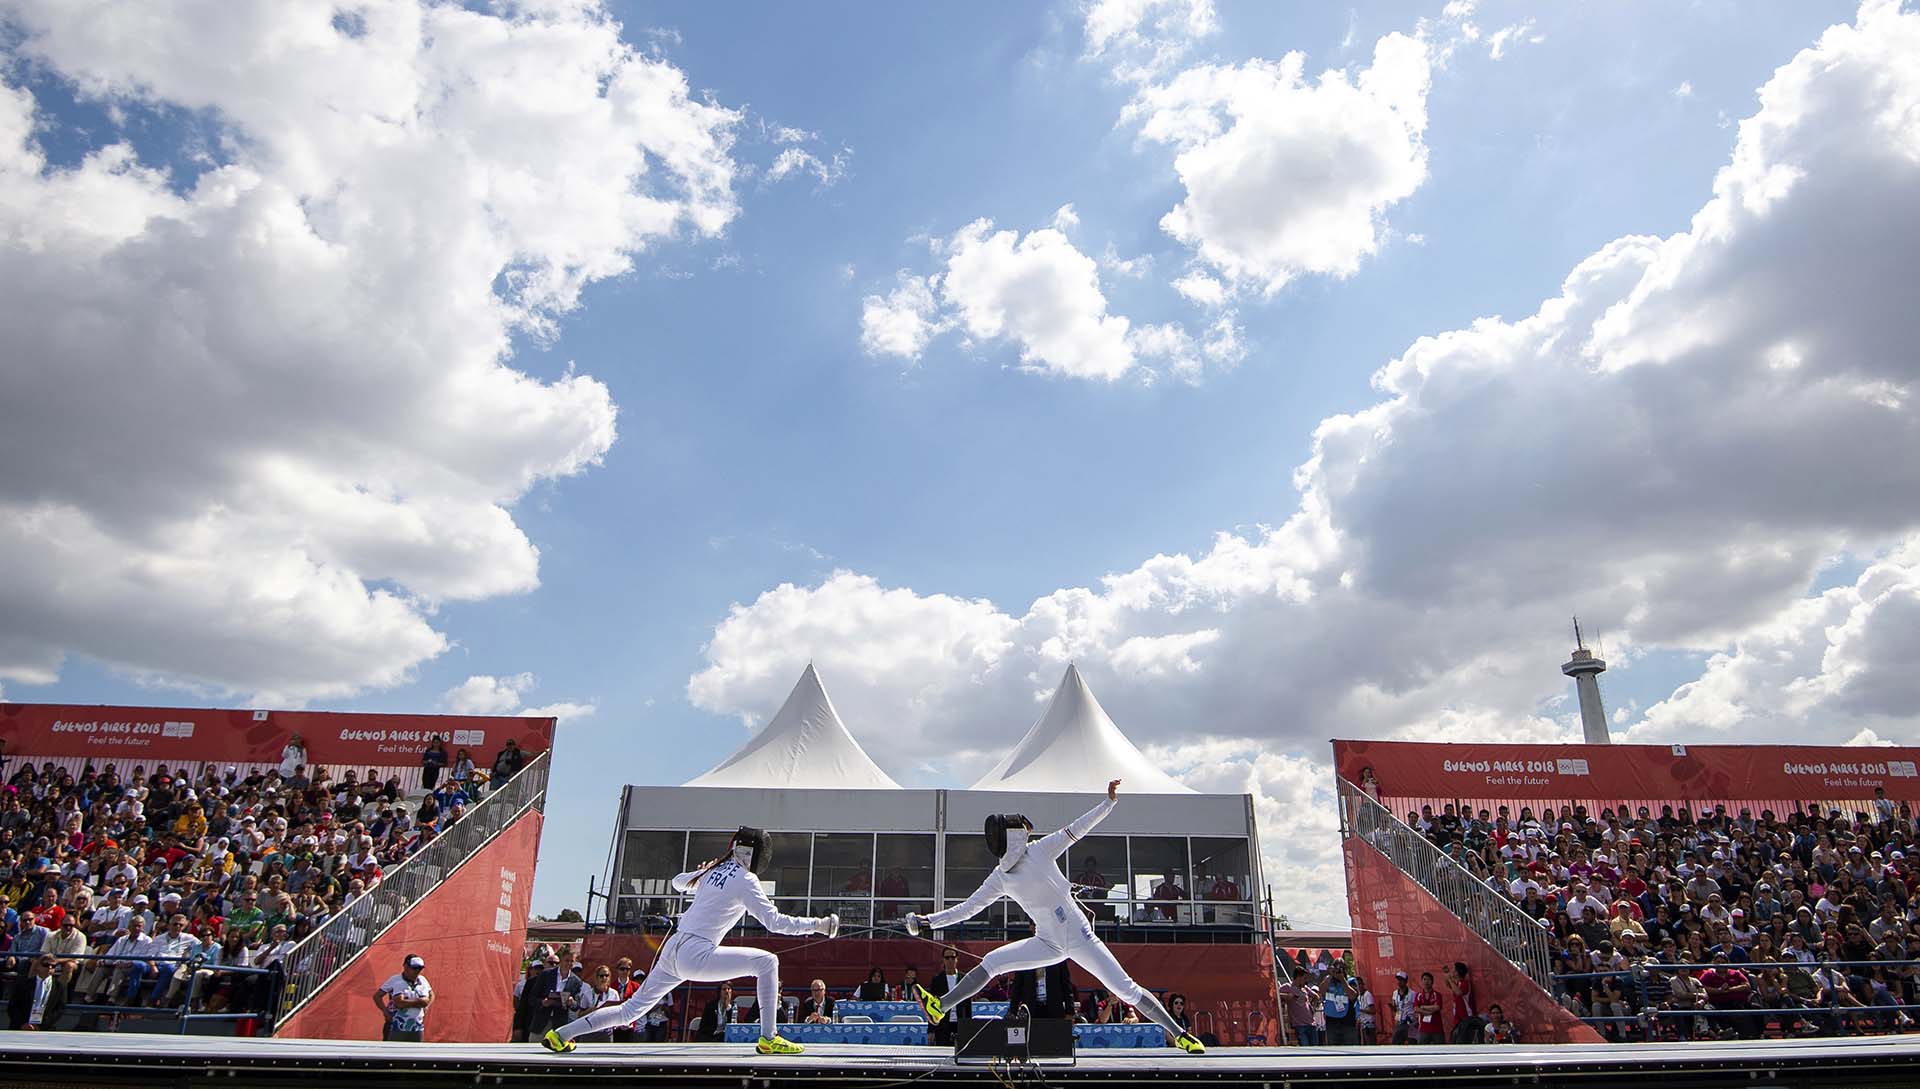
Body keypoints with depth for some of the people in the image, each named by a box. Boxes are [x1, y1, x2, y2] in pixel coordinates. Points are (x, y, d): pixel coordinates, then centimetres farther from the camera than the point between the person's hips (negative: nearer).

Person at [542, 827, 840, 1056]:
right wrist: (818, 925, -12)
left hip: (671, 951, 8)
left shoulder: (712, 870, 14)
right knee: (767, 962, -9)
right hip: (695, 955, -8)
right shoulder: (746, 881, -8)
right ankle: (768, 1039, -8)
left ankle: (560, 1035, 23)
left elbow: (678, 882, 33)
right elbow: (775, 922, -13)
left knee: (630, 1010, 21)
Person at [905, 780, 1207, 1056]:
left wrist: (1109, 801, -23)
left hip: (1080, 938, -4)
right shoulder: (999, 878, 2)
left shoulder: (1039, 850, -9)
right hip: (1048, 944, 4)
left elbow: (1077, 829, -13)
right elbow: (968, 907, 7)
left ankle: (1179, 1035, 5)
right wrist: (929, 921, 0)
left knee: (1127, 990, -7)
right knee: (990, 964, -8)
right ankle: (939, 1007, -5)